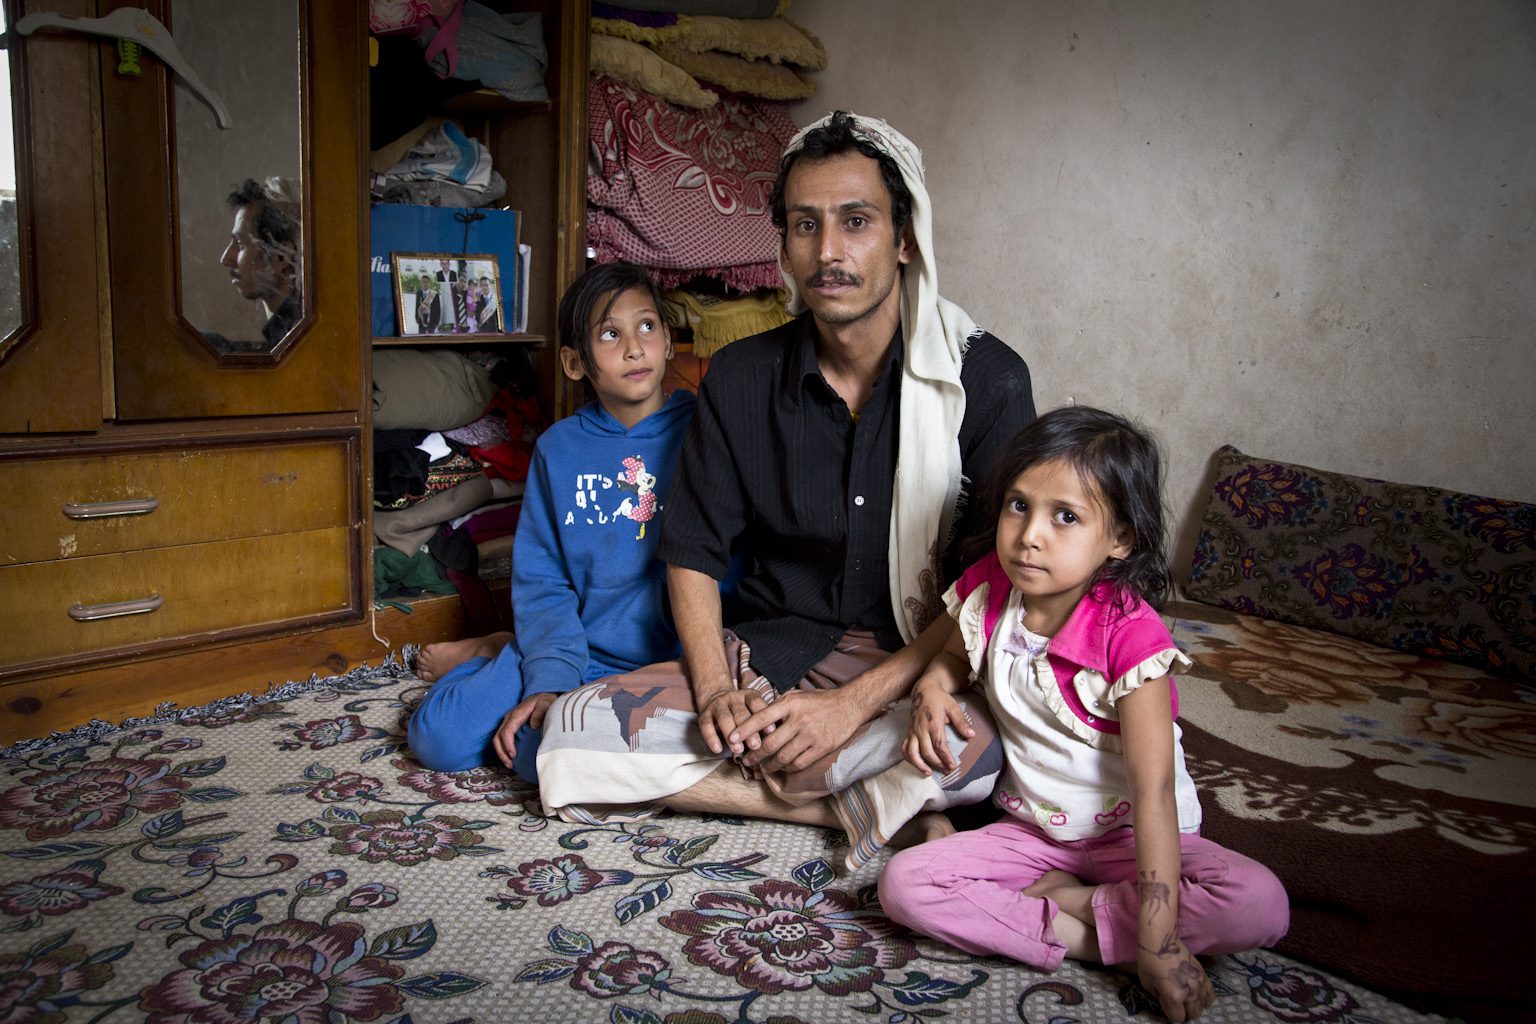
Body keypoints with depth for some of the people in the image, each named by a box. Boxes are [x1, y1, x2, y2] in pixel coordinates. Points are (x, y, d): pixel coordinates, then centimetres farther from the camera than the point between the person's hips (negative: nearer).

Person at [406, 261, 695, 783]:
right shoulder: (559, 448, 4)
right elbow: (541, 580, 1)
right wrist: (550, 681, -15)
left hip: (654, 660, -3)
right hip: (567, 648, 3)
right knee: (436, 737, -11)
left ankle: (500, 654, 3)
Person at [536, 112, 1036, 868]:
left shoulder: (987, 380, -7)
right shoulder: (740, 379, 2)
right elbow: (692, 552, 5)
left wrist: (856, 702, -20)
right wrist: (715, 689, -13)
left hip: (919, 664, -3)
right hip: (773, 654, 4)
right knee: (575, 732, -19)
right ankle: (878, 804, -15)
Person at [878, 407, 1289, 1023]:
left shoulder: (1128, 633, -24)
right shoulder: (988, 590, -9)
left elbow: (1153, 789, -27)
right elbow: (956, 656, 15)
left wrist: (1159, 939, -31)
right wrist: (931, 689, -11)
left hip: (1128, 835, -3)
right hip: (1029, 829, 3)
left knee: (1262, 907, -28)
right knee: (901, 884, -20)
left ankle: (1061, 899, -16)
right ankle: (1077, 936, -17)